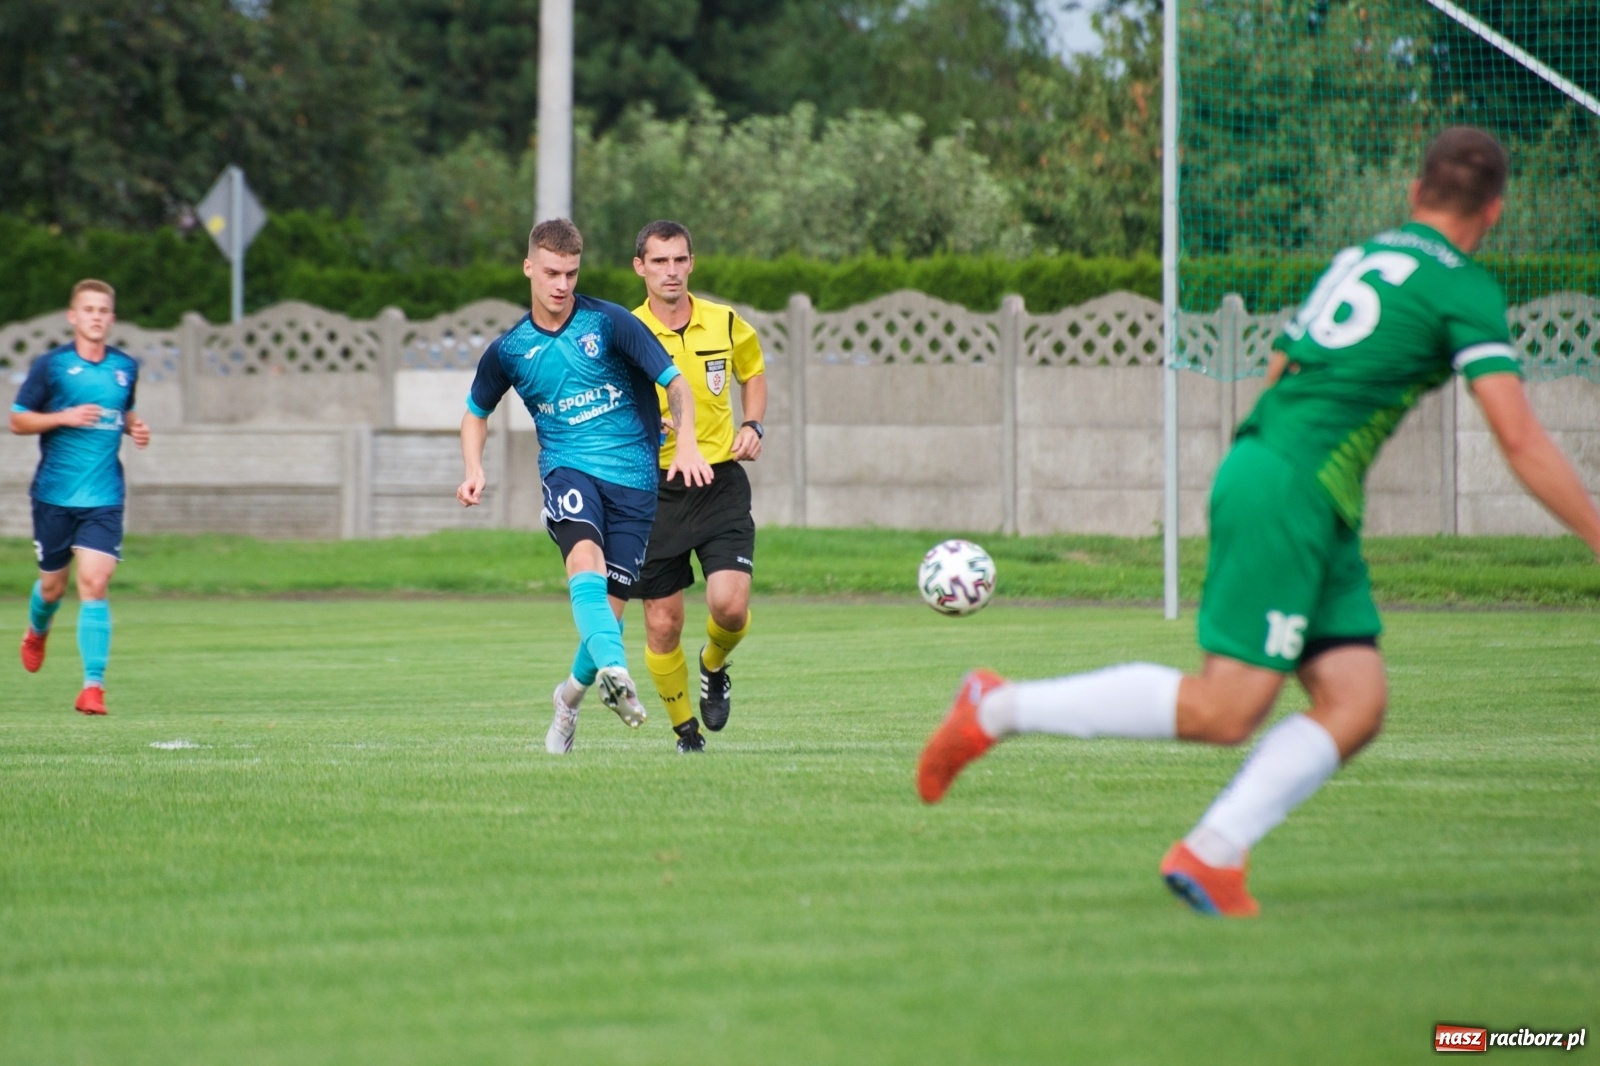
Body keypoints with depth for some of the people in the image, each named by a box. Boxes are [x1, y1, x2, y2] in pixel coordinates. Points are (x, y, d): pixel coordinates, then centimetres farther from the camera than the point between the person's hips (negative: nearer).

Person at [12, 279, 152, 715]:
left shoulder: (125, 367, 7)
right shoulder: (51, 365, -4)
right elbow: (18, 420, -2)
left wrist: (135, 428, 4)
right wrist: (65, 417, -16)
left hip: (104, 498, 1)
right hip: (55, 494, -1)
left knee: (94, 584, -12)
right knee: (53, 585, 12)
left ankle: (93, 685, -15)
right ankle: (37, 631, 49)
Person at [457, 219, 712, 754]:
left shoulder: (609, 323, -2)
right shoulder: (507, 350, 6)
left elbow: (675, 382, -3)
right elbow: (476, 413, 23)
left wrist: (687, 443, -21)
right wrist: (474, 471, 4)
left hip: (632, 476, 0)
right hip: (568, 468, 0)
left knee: (608, 604, -2)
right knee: (585, 558, -32)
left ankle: (572, 695, 28)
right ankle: (613, 670, -53)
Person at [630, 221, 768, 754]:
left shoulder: (726, 324, 0)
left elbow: (753, 372, 21)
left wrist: (752, 426, 4)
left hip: (720, 484, 1)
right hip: (655, 489, -1)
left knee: (730, 605, -16)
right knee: (662, 626, 0)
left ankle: (714, 668, 19)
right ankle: (687, 733, 21)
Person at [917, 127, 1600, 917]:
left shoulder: (1356, 257, 20)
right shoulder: (1464, 290, -5)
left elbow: (1276, 377, 26)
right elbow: (1520, 442, -11)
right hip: (1290, 494, -9)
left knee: (1357, 705, 1)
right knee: (1224, 713, -8)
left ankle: (1211, 853, -8)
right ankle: (998, 709, -2)